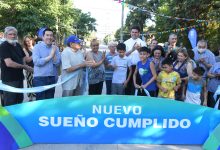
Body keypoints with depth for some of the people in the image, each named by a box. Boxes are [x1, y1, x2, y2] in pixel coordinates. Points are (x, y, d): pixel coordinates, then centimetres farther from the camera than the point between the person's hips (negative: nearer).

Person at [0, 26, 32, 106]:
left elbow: (23, 58, 20)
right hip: (9, 79, -8)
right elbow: (9, 63, -23)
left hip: (19, 77, 8)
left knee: (20, 100, 18)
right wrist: (24, 66, -13)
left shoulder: (18, 45, 10)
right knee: (10, 104, 2)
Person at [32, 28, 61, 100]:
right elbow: (36, 62, -18)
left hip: (52, 78, 4)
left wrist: (54, 54, -14)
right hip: (40, 78, -4)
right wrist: (50, 56, -13)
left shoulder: (55, 48, 7)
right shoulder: (37, 47, -4)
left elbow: (58, 63, 0)